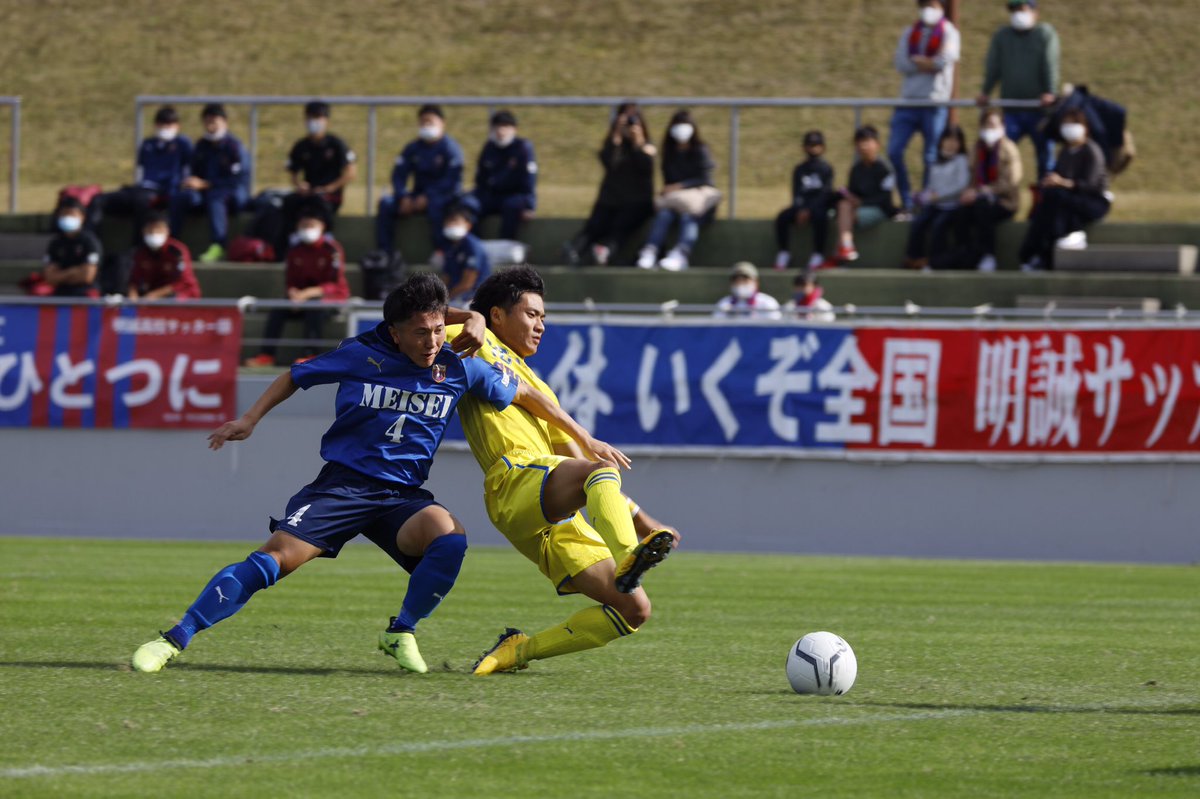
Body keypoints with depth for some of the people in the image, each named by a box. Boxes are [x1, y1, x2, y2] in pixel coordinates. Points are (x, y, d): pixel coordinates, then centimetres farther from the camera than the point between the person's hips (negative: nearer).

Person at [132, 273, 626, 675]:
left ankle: (400, 634, -7)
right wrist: (251, 419, 5)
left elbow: (524, 395, 13)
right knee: (275, 559, -19)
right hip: (343, 482, -2)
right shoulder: (360, 356, -7)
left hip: (402, 495, 2)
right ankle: (175, 639, -14)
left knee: (450, 539, -30)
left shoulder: (460, 370, -2)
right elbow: (297, 376, 10)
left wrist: (582, 438, 17)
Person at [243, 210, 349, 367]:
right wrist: (294, 294, -14)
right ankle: (267, 355, -26)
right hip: (302, 297, 5)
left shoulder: (332, 249, -13)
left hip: (331, 299, -5)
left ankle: (310, 355, -42)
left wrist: (309, 293, -29)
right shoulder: (296, 250, 5)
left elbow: (336, 285, -18)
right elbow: (291, 281, 10)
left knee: (315, 306, -38)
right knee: (277, 310, -19)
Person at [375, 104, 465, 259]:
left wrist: (427, 197, -25)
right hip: (418, 195, 5)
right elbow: (398, 175, 3)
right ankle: (384, 251, -22)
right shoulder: (412, 149, 9)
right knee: (386, 203, -18)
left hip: (445, 195, -5)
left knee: (435, 204, -41)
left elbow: (452, 180, -18)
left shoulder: (451, 148, -8)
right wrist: (403, 197, -17)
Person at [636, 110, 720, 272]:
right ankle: (650, 251, -49)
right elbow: (667, 179, 14)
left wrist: (679, 186, -19)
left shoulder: (700, 151, -2)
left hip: (700, 193, -4)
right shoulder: (670, 151, 13)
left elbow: (704, 179, -9)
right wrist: (667, 190, -10)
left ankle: (680, 254, -59)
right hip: (674, 194, 4)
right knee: (664, 212, -31)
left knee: (688, 215, -37)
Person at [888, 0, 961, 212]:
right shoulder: (909, 34, 14)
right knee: (894, 151, -6)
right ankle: (907, 203, 4)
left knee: (931, 157, 0)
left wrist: (917, 61, -5)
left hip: (935, 103, -3)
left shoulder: (949, 33, 4)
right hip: (908, 100, 3)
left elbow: (945, 59, -15)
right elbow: (900, 63, -1)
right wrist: (929, 63, -8)